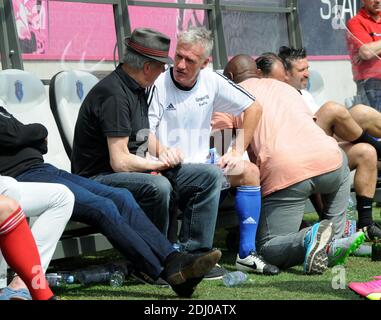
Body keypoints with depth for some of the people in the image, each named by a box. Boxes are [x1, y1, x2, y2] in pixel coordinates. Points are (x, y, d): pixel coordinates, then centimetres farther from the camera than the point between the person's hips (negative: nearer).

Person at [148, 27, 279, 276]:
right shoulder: (159, 85, -12)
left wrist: (238, 152, 6)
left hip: (201, 164, 6)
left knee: (249, 171, -9)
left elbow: (252, 107, 12)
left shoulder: (211, 81, 2)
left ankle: (247, 254, -7)